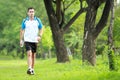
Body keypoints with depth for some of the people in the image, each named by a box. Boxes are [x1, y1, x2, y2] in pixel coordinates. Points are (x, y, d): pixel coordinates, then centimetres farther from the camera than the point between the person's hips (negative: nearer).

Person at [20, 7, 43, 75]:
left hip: (35, 41, 2)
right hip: (27, 40, -2)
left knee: (33, 55, 8)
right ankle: (29, 69, -26)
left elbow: (41, 29, 10)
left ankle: (32, 69, 19)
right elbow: (22, 30, 10)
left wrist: (40, 36, -8)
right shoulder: (25, 21, 2)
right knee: (29, 54, -18)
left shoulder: (38, 20, 4)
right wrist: (21, 40, 5)